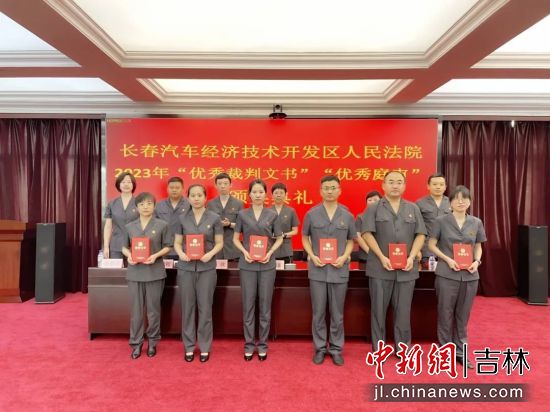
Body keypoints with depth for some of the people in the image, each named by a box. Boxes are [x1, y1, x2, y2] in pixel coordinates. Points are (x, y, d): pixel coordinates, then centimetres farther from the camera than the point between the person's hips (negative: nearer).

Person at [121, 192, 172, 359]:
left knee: (153, 309, 8)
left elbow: (167, 246, 1)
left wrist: (156, 255, -15)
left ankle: (152, 342, 24)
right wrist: (129, 256, -9)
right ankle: (136, 343, 22)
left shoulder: (162, 225, -2)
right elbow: (124, 247, 12)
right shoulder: (129, 227, 6)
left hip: (155, 272, -2)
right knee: (136, 309, 8)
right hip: (134, 272, 2)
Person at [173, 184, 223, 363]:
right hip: (186, 267, 2)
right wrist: (181, 254, -13)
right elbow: (177, 243, 7)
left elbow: (219, 243, 1)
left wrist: (211, 254, -17)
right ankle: (189, 346, 22)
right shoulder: (182, 218, 5)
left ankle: (205, 347, 19)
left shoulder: (214, 218, 0)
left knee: (205, 307, 4)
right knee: (187, 307, 7)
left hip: (207, 268, -1)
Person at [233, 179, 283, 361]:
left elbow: (279, 238, 8)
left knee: (265, 305, 6)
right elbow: (236, 238, 7)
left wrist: (270, 252, -9)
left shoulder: (272, 214, 2)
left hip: (267, 265, 0)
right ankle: (249, 344, 20)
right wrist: (244, 252, -10)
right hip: (247, 264, 0)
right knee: (248, 304, 6)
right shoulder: (242, 214, 2)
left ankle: (263, 344, 20)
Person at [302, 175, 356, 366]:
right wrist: (312, 256, -7)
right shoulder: (311, 214, 0)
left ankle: (336, 349, 25)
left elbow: (351, 241, 10)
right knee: (318, 312, 8)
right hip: (317, 270, 0)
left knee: (337, 313, 10)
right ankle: (320, 348, 23)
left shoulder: (347, 215, 2)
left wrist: (344, 257, -8)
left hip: (339, 270, 1)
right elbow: (305, 238, 8)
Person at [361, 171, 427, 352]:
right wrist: (382, 257, -13)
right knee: (378, 309, 6)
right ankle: (378, 349, 18)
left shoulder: (413, 208, 11)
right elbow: (367, 233, -5)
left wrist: (412, 257, -6)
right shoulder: (374, 208, 3)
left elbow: (420, 234, 7)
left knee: (403, 310, 9)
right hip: (380, 267, -2)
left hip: (406, 268, 2)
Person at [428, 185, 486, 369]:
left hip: (470, 275, 3)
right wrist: (448, 259, -13)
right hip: (447, 274, -3)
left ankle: (461, 351, 27)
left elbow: (478, 247, 13)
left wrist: (477, 261, -6)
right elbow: (432, 244, -1)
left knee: (463, 315, 12)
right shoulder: (441, 221, -4)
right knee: (445, 314, 6)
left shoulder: (476, 223, 5)